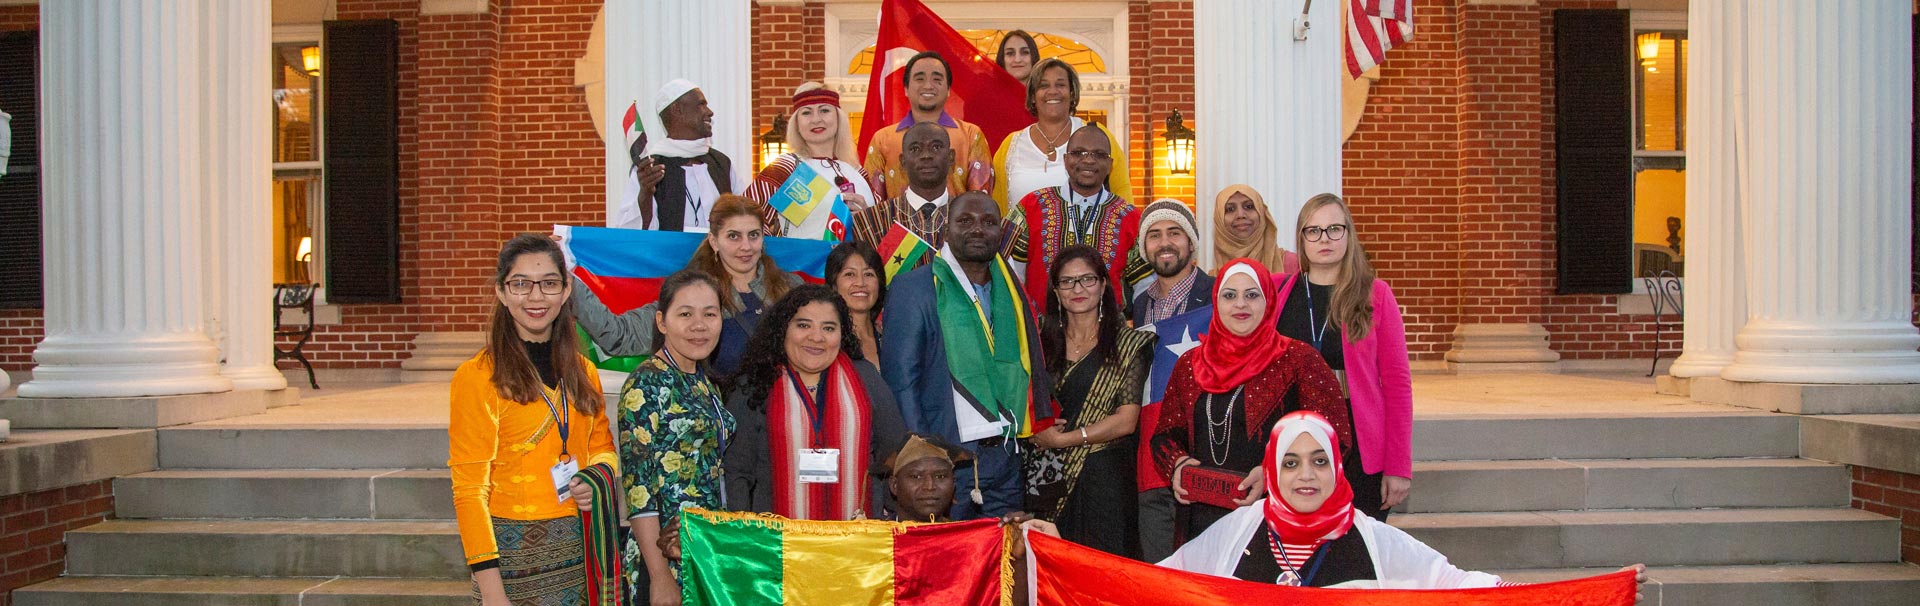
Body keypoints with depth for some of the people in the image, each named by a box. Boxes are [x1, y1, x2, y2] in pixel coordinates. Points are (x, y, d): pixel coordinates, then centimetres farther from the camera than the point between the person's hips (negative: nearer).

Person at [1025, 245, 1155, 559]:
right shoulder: (1044, 342, 11)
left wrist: (1060, 439, -8)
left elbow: (1126, 420, -7)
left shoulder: (1129, 344, 1)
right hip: (1046, 479, 3)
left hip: (1102, 477, -3)